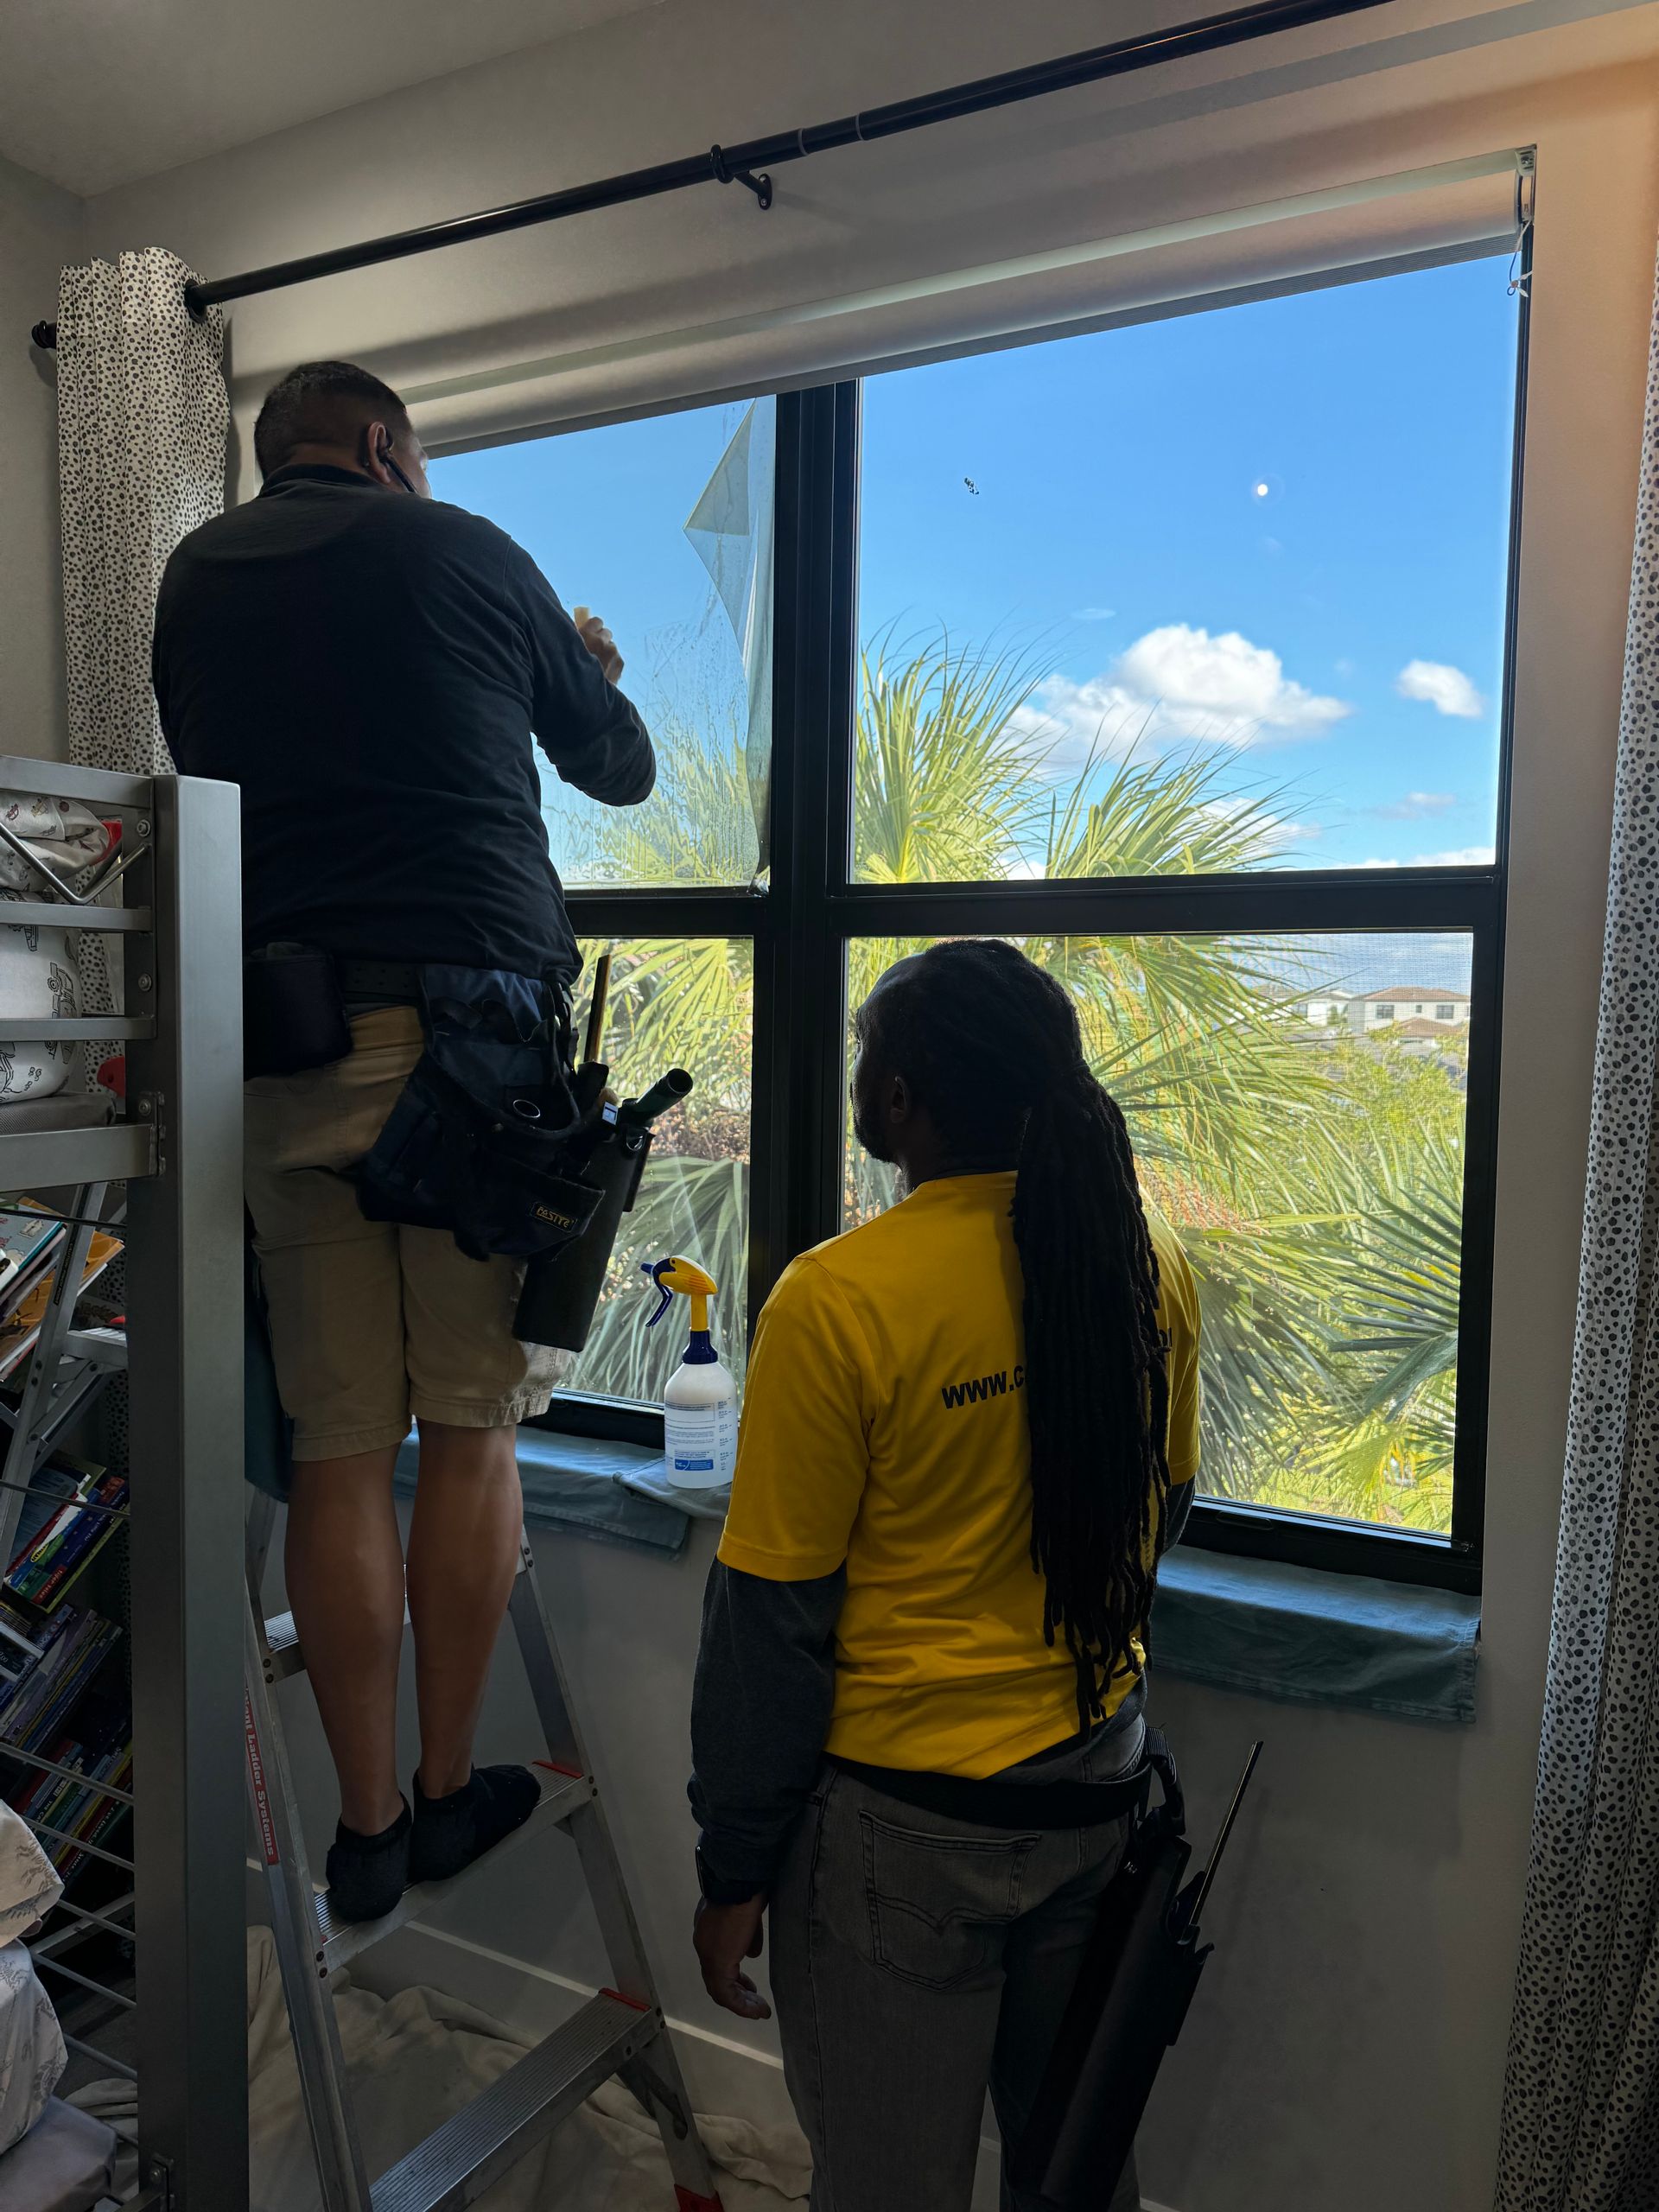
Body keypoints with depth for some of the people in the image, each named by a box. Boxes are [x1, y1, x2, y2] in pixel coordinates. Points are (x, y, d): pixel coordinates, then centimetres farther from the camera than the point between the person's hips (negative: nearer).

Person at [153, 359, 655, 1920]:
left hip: (277, 1055, 3)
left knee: (336, 1450, 6)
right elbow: (618, 767, 18)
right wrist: (595, 675, 42)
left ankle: (365, 1825, 15)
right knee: (472, 1432, 6)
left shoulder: (192, 576, 18)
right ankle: (448, 1793, 19)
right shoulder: (467, 553, 8)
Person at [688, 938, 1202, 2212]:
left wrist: (734, 1874, -4)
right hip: (1097, 1782, 6)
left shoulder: (836, 1303, -23)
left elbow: (772, 1618, -17)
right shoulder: (1149, 1269, -6)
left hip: (901, 1823, -5)